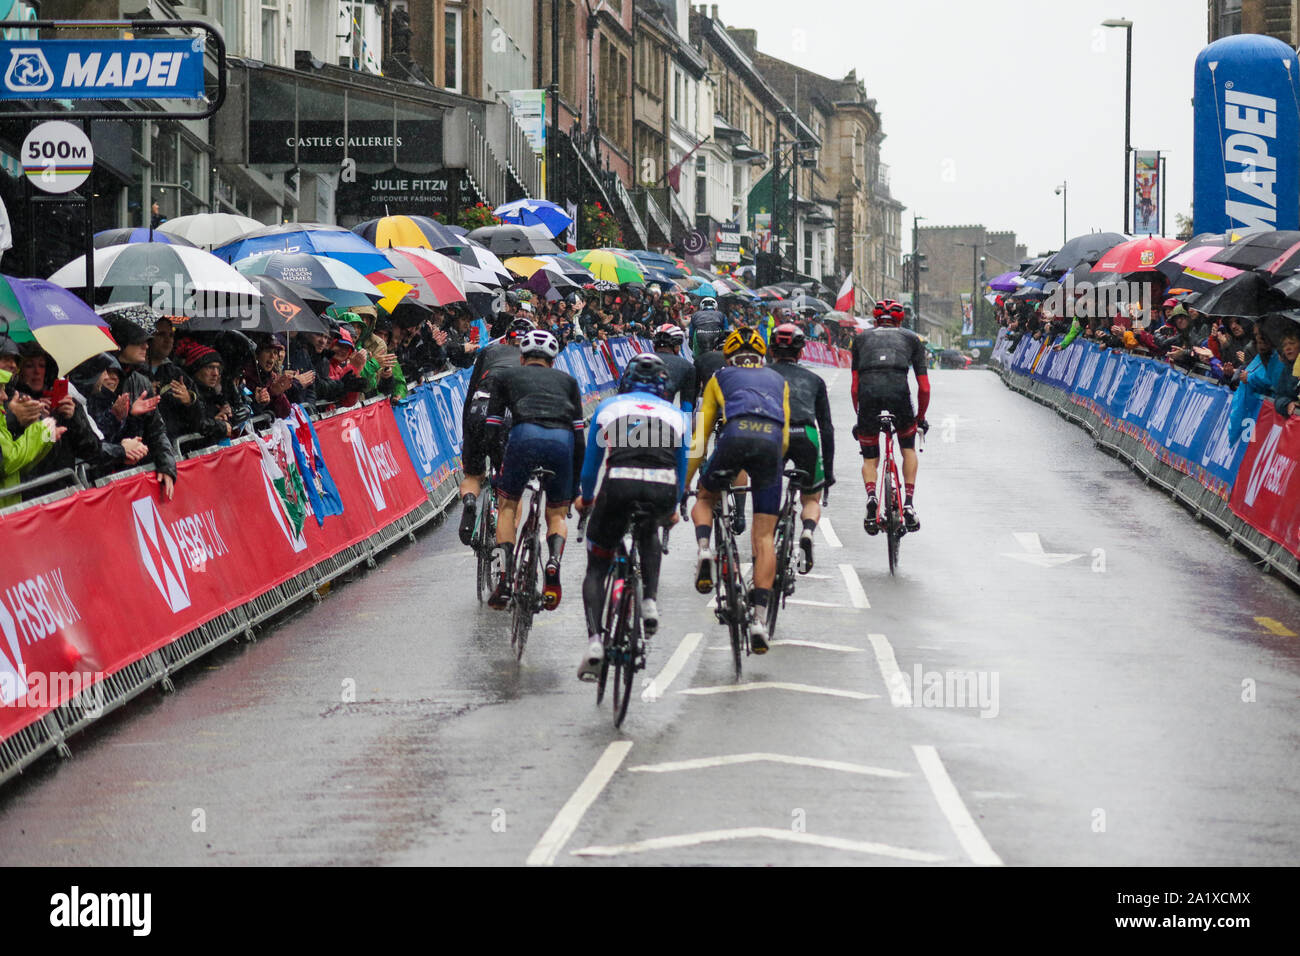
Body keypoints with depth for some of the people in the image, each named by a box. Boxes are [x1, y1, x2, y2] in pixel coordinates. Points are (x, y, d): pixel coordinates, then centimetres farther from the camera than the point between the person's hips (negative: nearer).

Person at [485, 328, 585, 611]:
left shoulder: (505, 375, 28)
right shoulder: (566, 380, 32)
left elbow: (492, 426, 21)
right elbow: (579, 431, 26)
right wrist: (578, 480, 28)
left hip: (524, 436, -1)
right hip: (562, 440, 1)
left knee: (507, 506, 19)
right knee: (557, 515, 19)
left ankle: (503, 580, 5)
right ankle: (554, 562, -11)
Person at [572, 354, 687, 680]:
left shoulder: (608, 407, 24)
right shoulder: (675, 415, 26)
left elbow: (591, 463, 29)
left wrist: (585, 499, 47)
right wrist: (673, 508, 52)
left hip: (619, 485, -2)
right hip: (662, 490, 2)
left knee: (596, 567, 13)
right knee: (649, 535, 38)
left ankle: (594, 641, -8)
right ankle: (649, 602, 18)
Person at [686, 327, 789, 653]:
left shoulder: (720, 378, 31)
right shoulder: (778, 381, 36)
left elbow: (699, 437, 30)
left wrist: (684, 482, 38)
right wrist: (768, 469, 49)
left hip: (736, 434, -1)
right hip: (771, 441, 1)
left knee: (705, 497, 28)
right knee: (764, 536, 6)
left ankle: (704, 550, -2)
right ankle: (759, 618, -5)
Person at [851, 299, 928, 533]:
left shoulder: (862, 337, 29)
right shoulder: (911, 338, 28)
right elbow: (924, 386, 23)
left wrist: (859, 415, 32)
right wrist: (920, 417, 36)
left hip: (868, 390, 0)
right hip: (898, 388, 0)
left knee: (869, 457, 17)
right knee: (908, 447, 26)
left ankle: (871, 495, -12)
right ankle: (909, 504, 14)